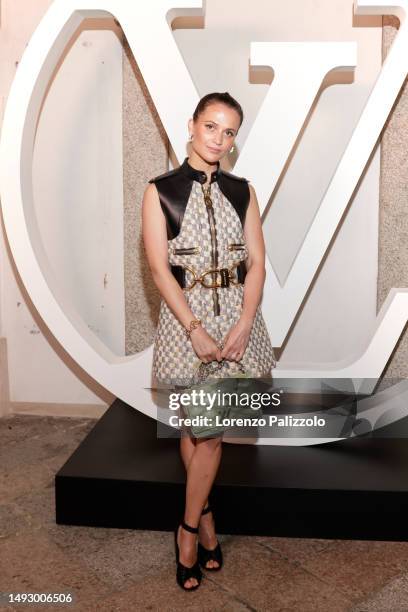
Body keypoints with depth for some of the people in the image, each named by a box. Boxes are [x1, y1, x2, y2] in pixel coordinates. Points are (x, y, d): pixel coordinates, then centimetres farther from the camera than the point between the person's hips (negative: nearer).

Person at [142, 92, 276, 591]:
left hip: (237, 314, 2)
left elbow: (257, 262, 2)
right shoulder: (160, 190, -3)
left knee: (211, 431, 3)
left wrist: (242, 325, -11)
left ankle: (190, 527, 21)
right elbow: (159, 267, -9)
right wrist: (196, 330, -16)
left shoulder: (242, 191, 6)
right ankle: (204, 519, 28)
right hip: (185, 315, -2)